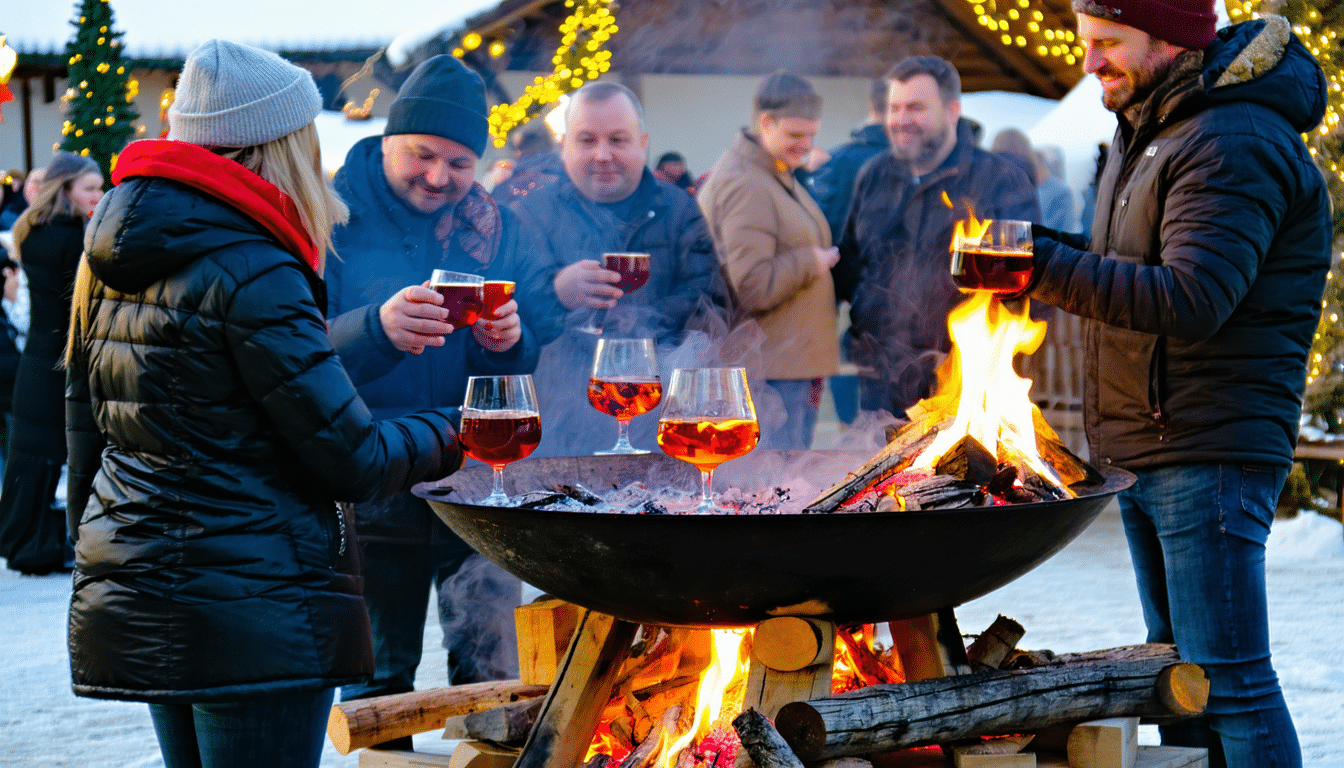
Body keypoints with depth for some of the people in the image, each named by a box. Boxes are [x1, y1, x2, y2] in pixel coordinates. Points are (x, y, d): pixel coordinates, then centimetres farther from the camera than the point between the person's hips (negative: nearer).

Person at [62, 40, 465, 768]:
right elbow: (351, 460, -14)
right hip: (253, 607, -9)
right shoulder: (251, 272, -17)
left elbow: (86, 417, 18)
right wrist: (451, 435, 4)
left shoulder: (111, 259, 10)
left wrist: (97, 546, 27)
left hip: (129, 595, 9)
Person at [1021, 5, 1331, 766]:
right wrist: (1055, 258, 1)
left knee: (1227, 678, -9)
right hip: (1142, 450, 10)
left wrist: (1049, 268, -30)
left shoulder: (1236, 144, -17)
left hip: (1211, 453, -10)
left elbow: (1191, 300, -27)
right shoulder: (1150, 129, 16)